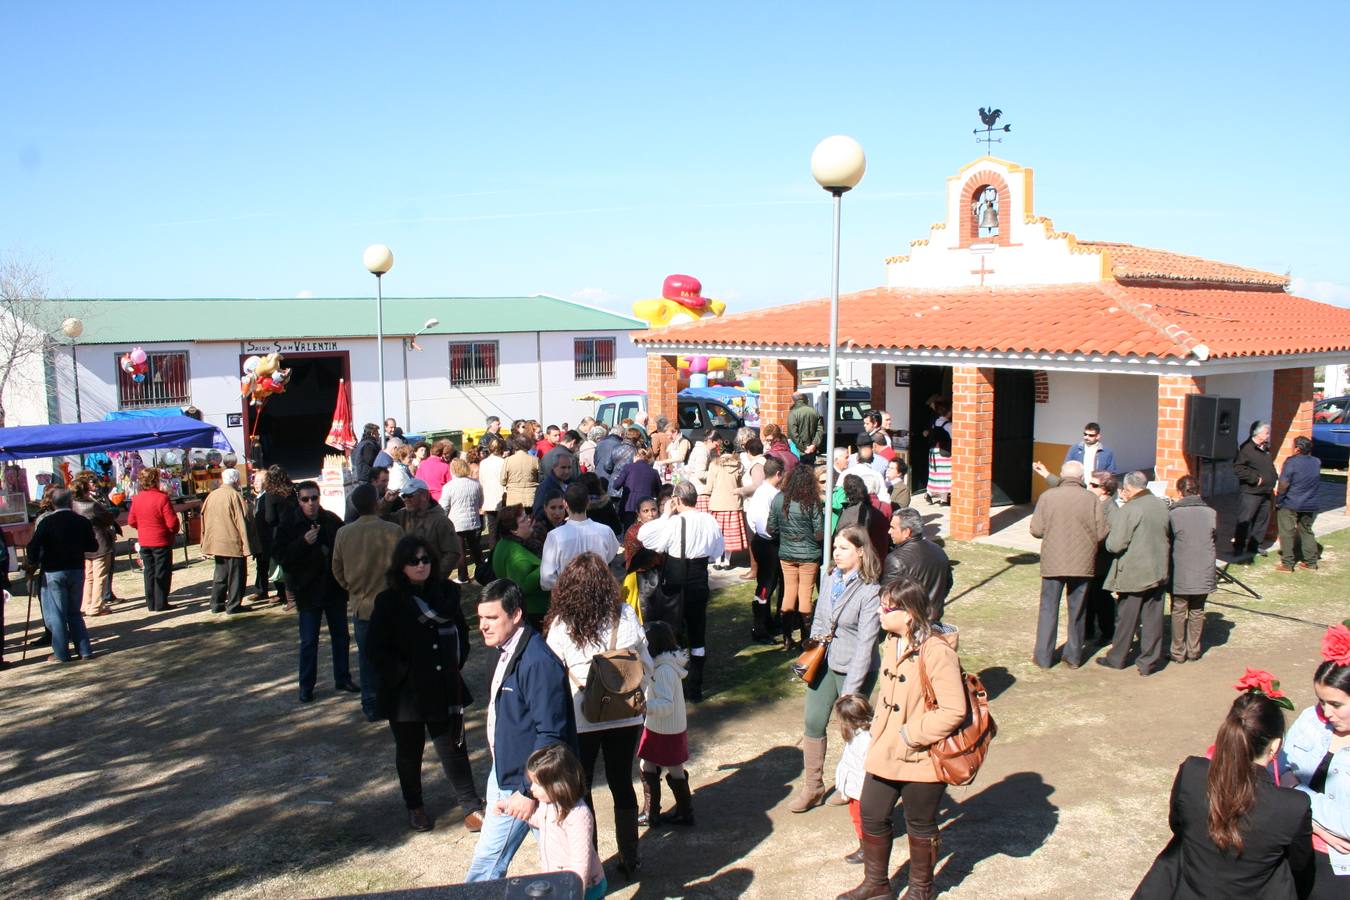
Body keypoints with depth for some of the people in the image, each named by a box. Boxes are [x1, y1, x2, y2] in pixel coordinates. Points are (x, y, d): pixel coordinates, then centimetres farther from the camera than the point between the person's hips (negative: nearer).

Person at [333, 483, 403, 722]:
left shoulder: (343, 533, -8)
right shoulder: (393, 531, -17)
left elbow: (338, 570, 4)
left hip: (361, 605, 2)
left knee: (367, 657, 14)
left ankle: (371, 706, 20)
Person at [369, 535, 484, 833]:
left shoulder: (447, 593, 1)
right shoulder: (389, 602, -10)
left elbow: (461, 630, 15)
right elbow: (377, 649, -9)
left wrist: (457, 663, 5)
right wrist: (403, 673, -13)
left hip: (445, 689, 2)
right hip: (406, 693, -2)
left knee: (455, 748, 4)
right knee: (409, 752, 15)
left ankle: (471, 807, 16)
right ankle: (414, 807, 35)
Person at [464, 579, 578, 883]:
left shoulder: (538, 663, -25)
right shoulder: (508, 653, 6)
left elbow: (551, 735, -25)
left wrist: (528, 791, -22)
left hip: (522, 783, -9)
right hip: (504, 774, 9)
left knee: (487, 861, 1)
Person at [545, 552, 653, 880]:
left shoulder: (561, 625, -14)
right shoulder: (626, 616, -9)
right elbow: (646, 668, -1)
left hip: (579, 721, -2)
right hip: (625, 717, 3)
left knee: (580, 790, 14)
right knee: (622, 784, 18)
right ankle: (629, 860, 28)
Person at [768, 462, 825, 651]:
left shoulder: (779, 500, -8)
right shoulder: (813, 504, -17)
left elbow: (771, 530, -3)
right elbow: (819, 535, -16)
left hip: (786, 554, 3)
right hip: (809, 555, -3)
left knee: (789, 593, 14)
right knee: (806, 595, 8)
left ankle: (787, 638, 19)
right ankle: (805, 639, 16)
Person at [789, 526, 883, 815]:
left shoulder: (869, 590, -20)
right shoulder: (830, 579, 1)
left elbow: (866, 641, -21)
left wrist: (851, 689, -21)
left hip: (854, 668, -6)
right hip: (824, 661, 6)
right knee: (813, 723, 7)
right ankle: (812, 787, 22)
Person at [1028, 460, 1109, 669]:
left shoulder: (1047, 497, -7)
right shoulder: (1091, 499, -7)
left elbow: (1036, 530, -6)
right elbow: (1102, 533, -7)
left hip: (1053, 563, -1)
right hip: (1083, 564, 1)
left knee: (1049, 609, 8)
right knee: (1077, 611, 14)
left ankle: (1043, 657, 10)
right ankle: (1074, 657, 22)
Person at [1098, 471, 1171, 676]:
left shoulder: (1128, 510, -18)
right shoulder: (1161, 506, 4)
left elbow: (1115, 545, -19)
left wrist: (1109, 540, 1)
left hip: (1133, 574, -6)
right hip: (1158, 572, 6)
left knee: (1126, 619, 7)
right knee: (1152, 619, 9)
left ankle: (1117, 658, 21)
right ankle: (1149, 662, 13)